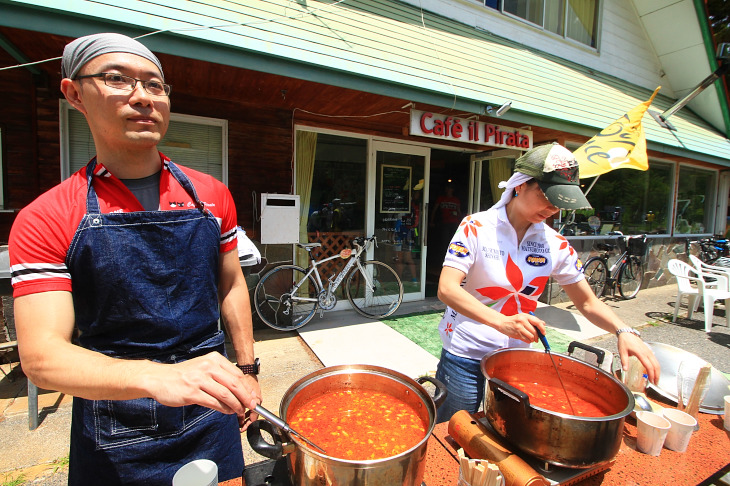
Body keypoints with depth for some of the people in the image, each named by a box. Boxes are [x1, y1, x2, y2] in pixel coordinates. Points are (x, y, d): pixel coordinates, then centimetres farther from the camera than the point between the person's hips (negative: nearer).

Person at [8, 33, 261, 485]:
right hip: (115, 441, -2)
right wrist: (156, 377, -36)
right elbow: (42, 356, -17)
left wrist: (246, 370, 7)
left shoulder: (212, 195, -3)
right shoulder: (44, 220, -11)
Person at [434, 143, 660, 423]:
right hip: (466, 358, -3)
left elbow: (587, 302, 9)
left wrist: (623, 331, -9)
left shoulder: (556, 244, 0)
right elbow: (446, 289, -24)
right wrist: (501, 322, -36)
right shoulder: (476, 227, -14)